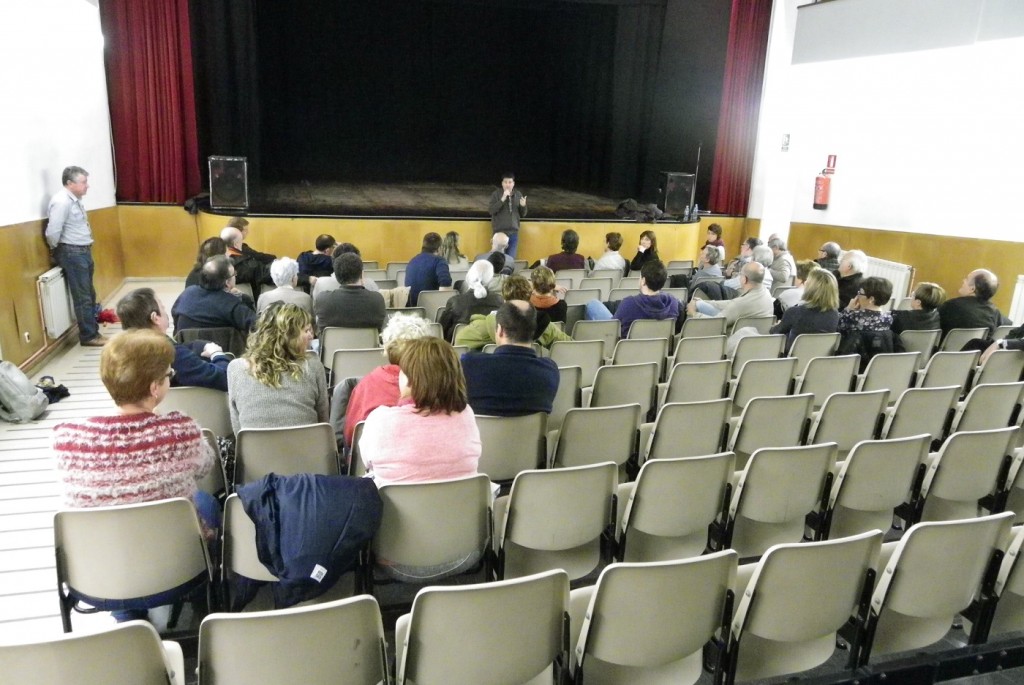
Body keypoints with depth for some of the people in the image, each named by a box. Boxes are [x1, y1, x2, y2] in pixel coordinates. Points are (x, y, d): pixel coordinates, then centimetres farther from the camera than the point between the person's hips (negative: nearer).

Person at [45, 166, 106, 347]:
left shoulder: (75, 200, 11)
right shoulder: (61, 202, -18)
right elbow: (52, 232, -23)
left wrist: (85, 250, 11)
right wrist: (57, 250, -7)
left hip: (83, 251, 10)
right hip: (72, 253, -10)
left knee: (90, 294, 16)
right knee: (83, 297, -4)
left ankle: (93, 331, 25)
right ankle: (88, 336, 3)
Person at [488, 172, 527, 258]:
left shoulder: (518, 195, 7)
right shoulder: (496, 194, -3)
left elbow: (523, 215, 10)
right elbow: (490, 210, -14)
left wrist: (523, 206, -11)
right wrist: (502, 199, -21)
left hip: (513, 232, 3)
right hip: (499, 232, -3)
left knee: (511, 258, 7)